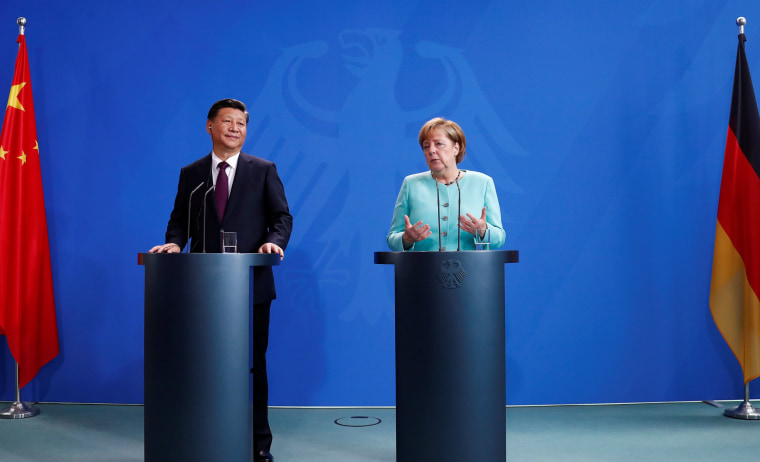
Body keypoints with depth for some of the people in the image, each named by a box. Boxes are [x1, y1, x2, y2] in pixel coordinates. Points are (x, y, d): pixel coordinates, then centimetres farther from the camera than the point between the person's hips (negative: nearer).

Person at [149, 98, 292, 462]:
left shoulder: (263, 171, 6)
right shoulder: (191, 174, 11)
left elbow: (281, 216, 1)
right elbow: (180, 220, 11)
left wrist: (274, 240, -19)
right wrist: (174, 243, -10)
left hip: (251, 284, -1)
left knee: (253, 364, 6)